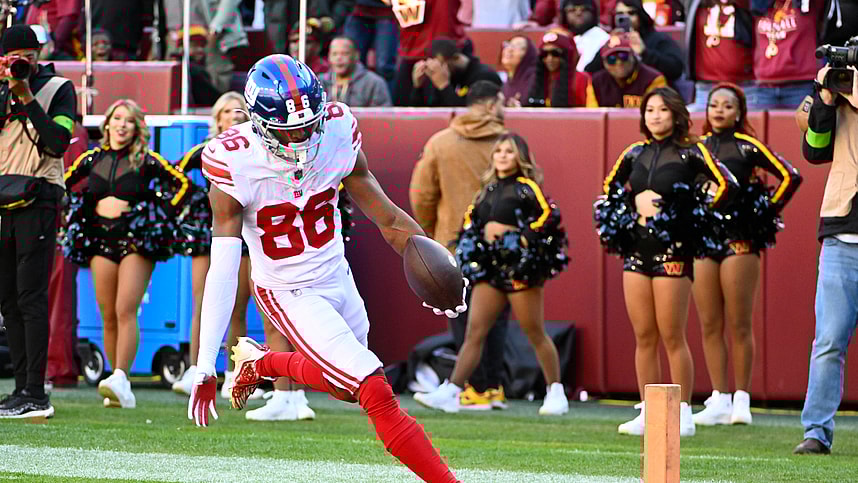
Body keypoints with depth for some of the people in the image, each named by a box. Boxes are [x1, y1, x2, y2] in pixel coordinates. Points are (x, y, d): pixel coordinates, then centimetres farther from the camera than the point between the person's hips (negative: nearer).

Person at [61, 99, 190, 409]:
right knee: (108, 317, 2)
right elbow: (63, 183, 21)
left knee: (125, 311, -18)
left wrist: (163, 214, -2)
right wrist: (77, 213, 13)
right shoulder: (93, 159, 9)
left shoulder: (146, 160, -1)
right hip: (101, 242, 4)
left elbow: (182, 183, 3)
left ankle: (121, 379, -27)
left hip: (138, 242, -4)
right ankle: (119, 392, 7)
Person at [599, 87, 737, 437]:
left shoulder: (690, 153, -2)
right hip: (636, 247, 5)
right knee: (643, 337, 5)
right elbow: (610, 186, 26)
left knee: (672, 336, -6)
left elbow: (726, 184, -9)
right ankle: (648, 413, 9)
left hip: (673, 248, -5)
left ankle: (683, 413, -1)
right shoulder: (635, 154, 12)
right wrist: (633, 204, 9)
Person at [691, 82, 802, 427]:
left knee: (739, 324, -4)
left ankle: (741, 399, 0)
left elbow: (790, 176, -3)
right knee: (709, 325, 3)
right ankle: (719, 400, 6)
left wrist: (768, 212, -2)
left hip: (739, 240, -4)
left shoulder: (747, 146, -1)